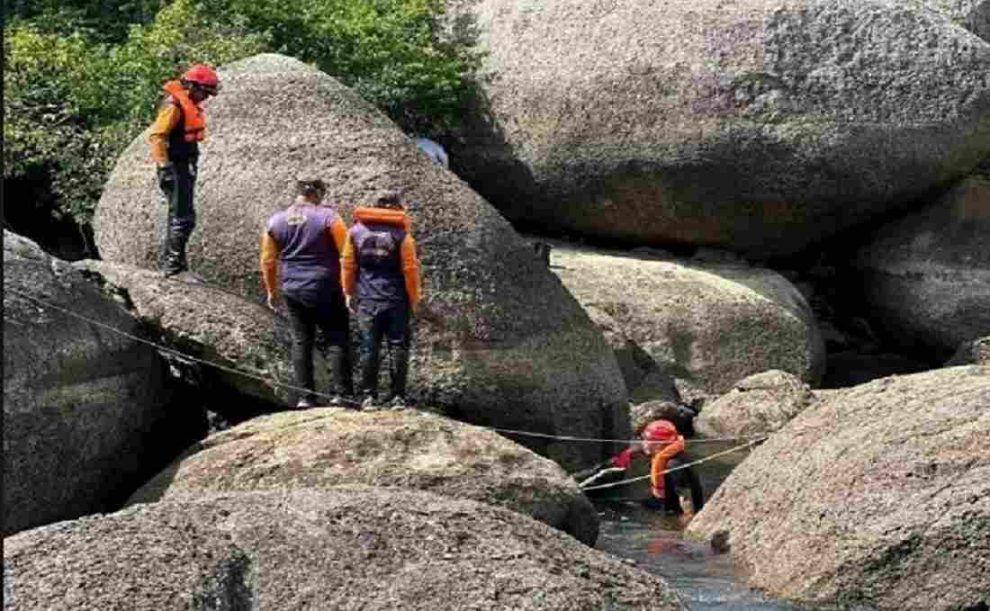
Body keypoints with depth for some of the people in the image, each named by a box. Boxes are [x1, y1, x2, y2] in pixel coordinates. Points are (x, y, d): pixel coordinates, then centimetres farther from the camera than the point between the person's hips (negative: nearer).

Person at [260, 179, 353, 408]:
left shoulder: (275, 222, 4)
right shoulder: (328, 217, -9)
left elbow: (268, 261, 10)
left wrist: (271, 291, 21)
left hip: (293, 291, 4)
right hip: (326, 290, -4)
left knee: (301, 341, 9)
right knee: (337, 340, 2)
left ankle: (305, 396, 7)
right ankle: (342, 393, -4)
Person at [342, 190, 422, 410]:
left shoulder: (356, 231, 2)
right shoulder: (401, 234, -7)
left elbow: (348, 264, 6)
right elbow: (410, 268, -6)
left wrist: (349, 293, 15)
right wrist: (414, 299, 3)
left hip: (367, 300, 2)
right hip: (396, 300, -2)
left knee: (369, 347, 5)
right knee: (398, 347, 4)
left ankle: (369, 396, 5)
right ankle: (398, 396, 2)